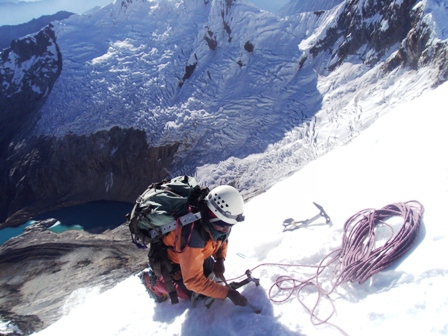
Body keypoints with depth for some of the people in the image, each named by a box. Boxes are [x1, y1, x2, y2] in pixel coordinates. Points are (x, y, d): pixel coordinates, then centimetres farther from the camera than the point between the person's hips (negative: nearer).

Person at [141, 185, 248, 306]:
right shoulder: (193, 236, -46)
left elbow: (222, 240, 1)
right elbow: (193, 280, -38)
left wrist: (220, 259, -17)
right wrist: (228, 293, -37)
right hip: (171, 259, -6)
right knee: (195, 292, -1)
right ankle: (153, 281, 12)